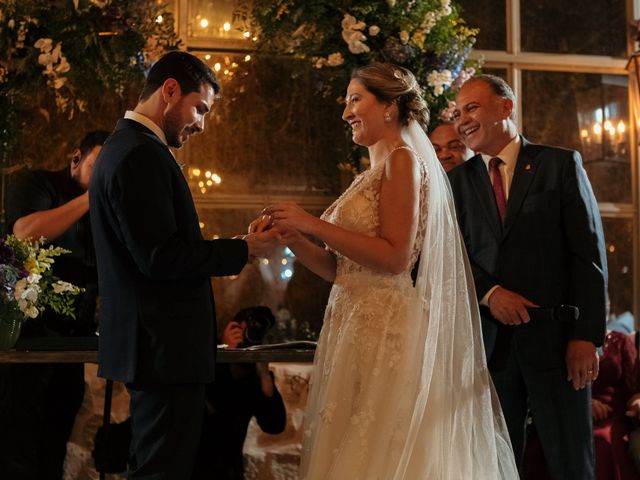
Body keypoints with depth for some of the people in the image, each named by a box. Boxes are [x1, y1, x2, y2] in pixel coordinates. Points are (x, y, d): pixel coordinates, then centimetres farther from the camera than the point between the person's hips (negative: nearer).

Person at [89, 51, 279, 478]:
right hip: (166, 347, -11)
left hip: (150, 344, 11)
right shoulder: (142, 155, -17)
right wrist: (244, 249, -12)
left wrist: (237, 246, 13)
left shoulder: (125, 147, 16)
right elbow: (161, 257, -22)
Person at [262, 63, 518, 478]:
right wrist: (293, 238, 3)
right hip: (358, 330, 9)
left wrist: (313, 224, -14)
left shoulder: (403, 160, -7)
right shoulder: (374, 173, 18)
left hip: (387, 331, -9)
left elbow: (395, 257, -17)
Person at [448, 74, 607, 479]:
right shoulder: (458, 180, 12)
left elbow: (589, 252, -2)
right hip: (489, 340, 3)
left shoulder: (561, 164, 4)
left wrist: (586, 335, -10)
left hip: (554, 336, -3)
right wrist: (489, 293, -13)